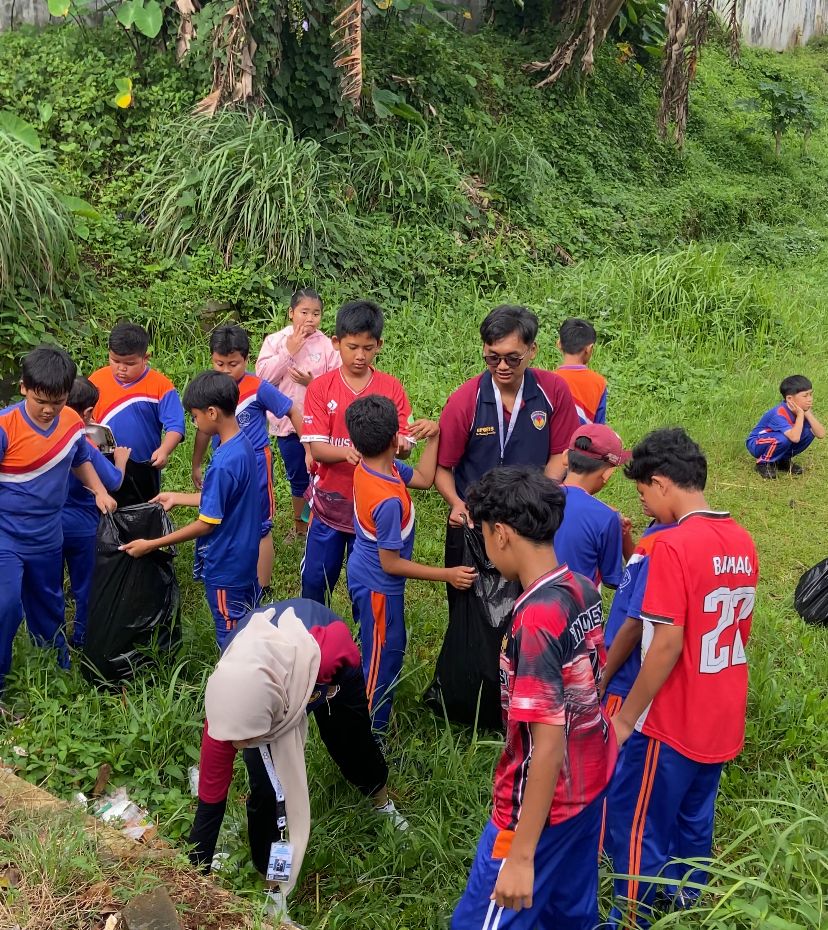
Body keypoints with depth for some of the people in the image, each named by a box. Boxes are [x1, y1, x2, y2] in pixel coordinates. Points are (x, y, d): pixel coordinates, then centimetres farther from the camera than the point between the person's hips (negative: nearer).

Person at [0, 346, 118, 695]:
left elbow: (80, 460, 15)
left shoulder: (72, 422, -6)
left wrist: (99, 491, 1)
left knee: (48, 607, 21)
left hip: (47, 536, 5)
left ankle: (59, 669, 41)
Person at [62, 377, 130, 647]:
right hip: (81, 527, -4)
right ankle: (82, 640, 26)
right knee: (85, 587, 15)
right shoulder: (86, 446, -24)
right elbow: (114, 483, -14)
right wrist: (120, 460, 6)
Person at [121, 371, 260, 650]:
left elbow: (207, 523, -22)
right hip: (245, 558, 9)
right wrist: (178, 498, 18)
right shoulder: (243, 444, -1)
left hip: (225, 567, -9)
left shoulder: (223, 464, -29)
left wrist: (151, 545, -16)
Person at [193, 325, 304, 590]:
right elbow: (204, 428, 11)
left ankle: (261, 591, 15)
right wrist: (196, 466, 18)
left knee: (259, 528, 5)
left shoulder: (258, 388, -16)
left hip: (254, 464, -5)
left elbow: (293, 412, -7)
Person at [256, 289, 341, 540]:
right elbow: (263, 376, -10)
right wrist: (288, 351, -15)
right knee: (298, 477, 16)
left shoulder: (327, 345, -5)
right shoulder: (275, 340, -1)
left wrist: (313, 382, -22)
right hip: (288, 422, 2)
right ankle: (300, 526, 34)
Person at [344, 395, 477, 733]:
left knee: (379, 651, 27)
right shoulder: (389, 501, -36)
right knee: (384, 658, 10)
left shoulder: (367, 467, -11)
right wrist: (448, 575, -20)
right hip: (378, 588, -9)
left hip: (363, 575, 9)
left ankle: (368, 716, 47)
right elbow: (391, 564, -26)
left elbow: (423, 478, 3)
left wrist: (433, 438, -7)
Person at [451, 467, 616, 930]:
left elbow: (548, 746, -28)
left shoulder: (535, 619, -29)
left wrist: (521, 855, -22)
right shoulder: (584, 590, -3)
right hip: (591, 782, 8)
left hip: (543, 802, -8)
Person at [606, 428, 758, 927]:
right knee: (694, 821, 22)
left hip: (674, 721, -8)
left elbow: (667, 644, -23)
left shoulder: (674, 545, -22)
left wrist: (625, 717, -13)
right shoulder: (743, 541, 3)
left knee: (636, 825, 7)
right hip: (723, 719, 8)